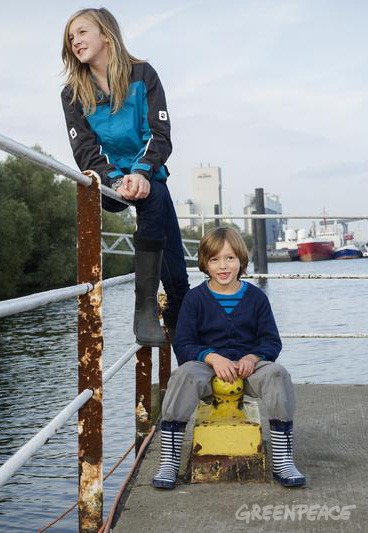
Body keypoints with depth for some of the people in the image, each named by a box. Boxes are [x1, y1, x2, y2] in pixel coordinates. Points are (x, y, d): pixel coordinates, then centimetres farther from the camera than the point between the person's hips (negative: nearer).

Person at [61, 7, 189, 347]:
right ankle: (146, 307, -35)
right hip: (105, 181, -1)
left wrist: (141, 173, -29)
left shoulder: (142, 75, -1)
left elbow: (160, 136, -10)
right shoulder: (73, 93, 3)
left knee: (176, 271, -9)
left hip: (147, 177, 1)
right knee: (155, 197, -34)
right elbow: (85, 151, -7)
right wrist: (117, 180, -27)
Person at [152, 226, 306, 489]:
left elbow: (272, 341, 4)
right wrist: (213, 357, -21)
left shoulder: (256, 297, 6)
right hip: (207, 363, -1)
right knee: (184, 375, -34)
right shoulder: (195, 298, 3)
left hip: (249, 364, 1)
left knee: (278, 374, -30)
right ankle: (169, 461, -27)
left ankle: (283, 461, -21)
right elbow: (183, 345, -2)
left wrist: (253, 358, -19)